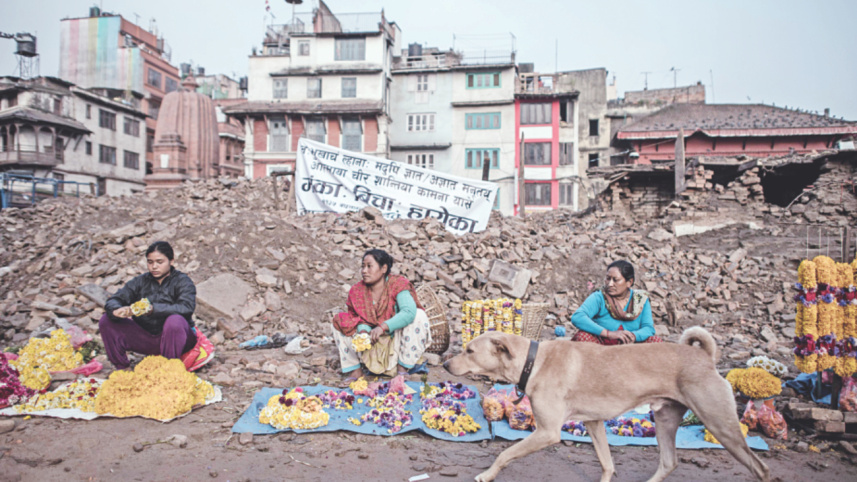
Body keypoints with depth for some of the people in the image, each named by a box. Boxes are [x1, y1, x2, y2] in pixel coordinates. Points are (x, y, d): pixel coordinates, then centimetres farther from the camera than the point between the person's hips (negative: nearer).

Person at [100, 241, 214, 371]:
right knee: (106, 321, -8)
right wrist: (117, 311, -24)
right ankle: (122, 368, 1)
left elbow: (186, 308, -23)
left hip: (174, 339, -4)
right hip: (145, 339, 5)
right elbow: (112, 301, 2)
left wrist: (153, 309, -35)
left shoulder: (182, 281, -4)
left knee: (175, 321, -37)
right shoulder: (140, 282, 9)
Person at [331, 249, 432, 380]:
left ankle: (402, 369, -18)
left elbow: (409, 312, -33)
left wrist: (382, 327, -40)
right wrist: (363, 330, -29)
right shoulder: (357, 291, -5)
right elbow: (361, 320, -5)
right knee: (339, 321, -9)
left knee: (419, 316, -29)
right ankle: (355, 370, -5)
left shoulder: (397, 284, -17)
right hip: (373, 344, 3)